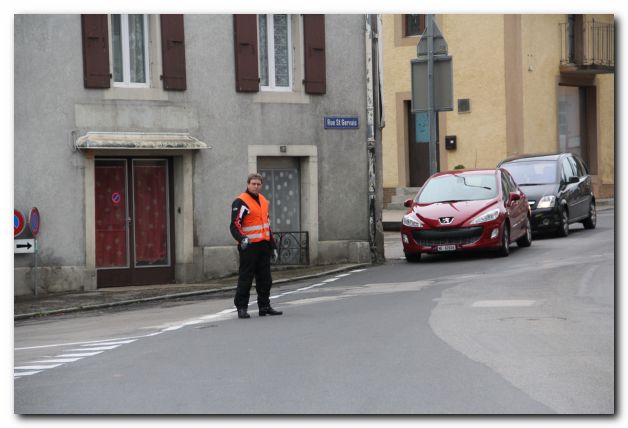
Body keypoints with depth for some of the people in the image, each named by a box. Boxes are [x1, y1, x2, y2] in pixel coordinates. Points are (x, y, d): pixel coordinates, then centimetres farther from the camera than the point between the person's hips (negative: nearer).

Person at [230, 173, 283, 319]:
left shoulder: (263, 201, 16)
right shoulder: (240, 202, -10)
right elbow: (235, 225, -17)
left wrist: (272, 246, 23)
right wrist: (242, 238, -36)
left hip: (264, 246, 8)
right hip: (249, 246, -8)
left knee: (265, 279, 11)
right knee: (245, 278, -6)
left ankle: (265, 306, 19)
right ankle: (241, 308, -1)